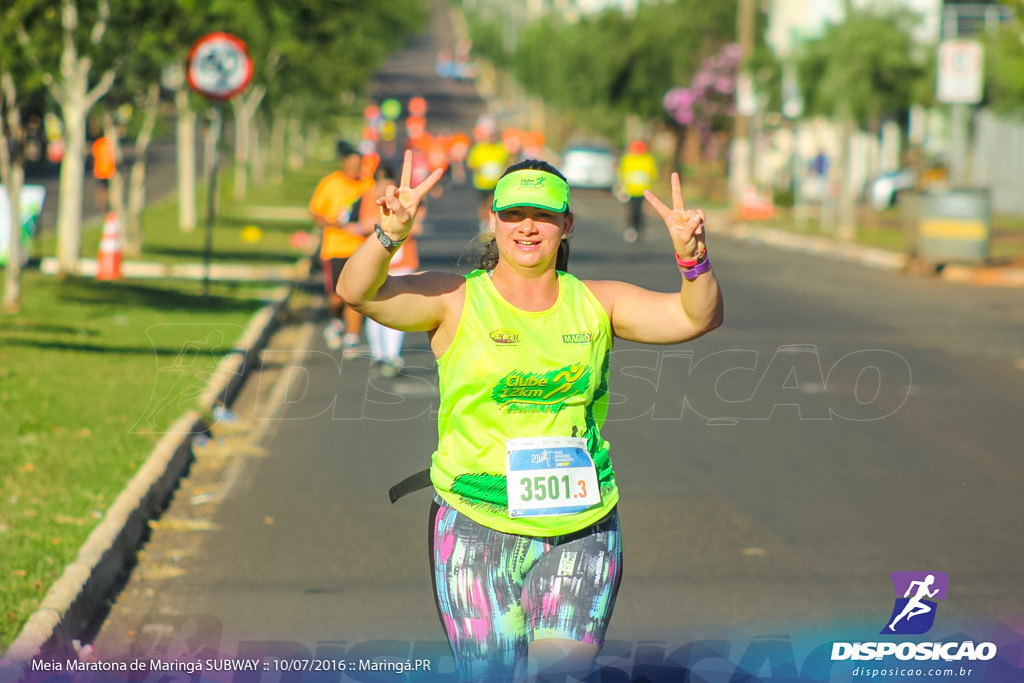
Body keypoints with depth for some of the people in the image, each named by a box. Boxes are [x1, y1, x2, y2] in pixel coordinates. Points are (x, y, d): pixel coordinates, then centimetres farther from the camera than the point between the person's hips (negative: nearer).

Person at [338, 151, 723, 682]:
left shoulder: (596, 303, 6)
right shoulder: (455, 300, -1)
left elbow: (697, 317, -2)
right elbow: (357, 293, -14)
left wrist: (692, 258, -22)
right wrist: (390, 235, -33)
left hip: (582, 532, 2)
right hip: (477, 528, -2)